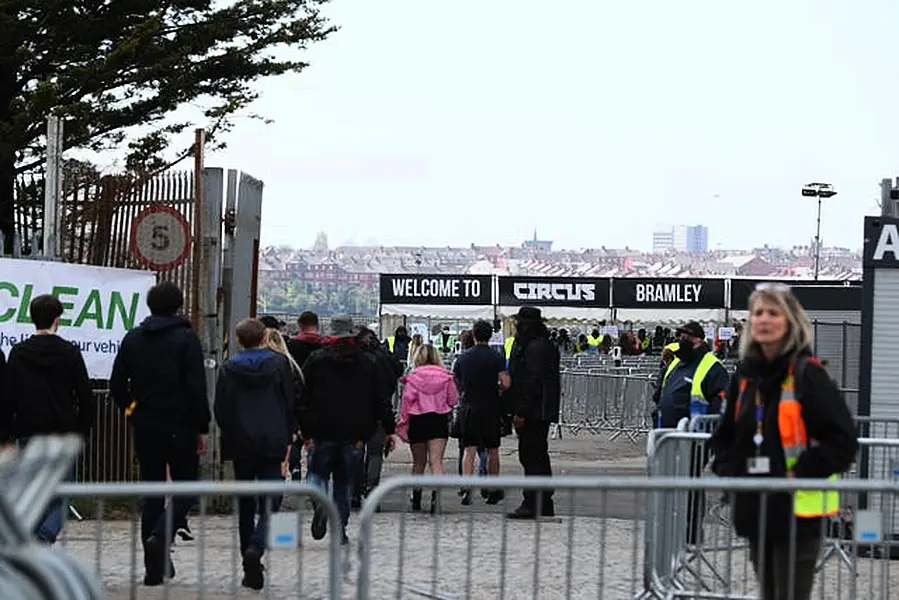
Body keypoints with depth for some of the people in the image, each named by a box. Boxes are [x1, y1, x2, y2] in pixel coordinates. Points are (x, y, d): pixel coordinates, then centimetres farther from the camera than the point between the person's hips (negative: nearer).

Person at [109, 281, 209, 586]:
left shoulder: (132, 339, 7)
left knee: (152, 490, 9)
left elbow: (116, 386, 6)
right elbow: (197, 388, -13)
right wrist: (202, 428, -8)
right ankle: (161, 536, -20)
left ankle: (155, 567, 9)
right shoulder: (186, 338, -7)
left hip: (144, 425, 5)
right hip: (179, 426, -4)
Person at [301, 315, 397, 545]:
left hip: (323, 432, -1)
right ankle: (340, 530, 9)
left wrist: (306, 431, 8)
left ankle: (320, 502, -19)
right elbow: (380, 400, 5)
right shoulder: (368, 362, 5)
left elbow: (304, 397, 2)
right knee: (345, 481, 10)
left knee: (317, 471, 12)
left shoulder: (316, 360, 1)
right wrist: (389, 430, 10)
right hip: (354, 434, 1)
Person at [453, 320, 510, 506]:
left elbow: (455, 383, 7)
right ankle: (493, 490, 21)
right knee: (492, 451, 12)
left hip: (468, 408, 1)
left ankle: (466, 487, -21)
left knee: (469, 451, -1)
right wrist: (495, 386, 5)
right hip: (491, 410, -1)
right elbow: (505, 384, -17)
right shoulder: (496, 358, -7)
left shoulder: (463, 357, 2)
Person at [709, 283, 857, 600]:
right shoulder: (746, 374, 10)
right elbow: (725, 435, 23)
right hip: (755, 507, 7)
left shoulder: (807, 374, -11)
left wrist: (801, 474, -15)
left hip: (798, 510, -7)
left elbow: (843, 439, -13)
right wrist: (728, 470, 7)